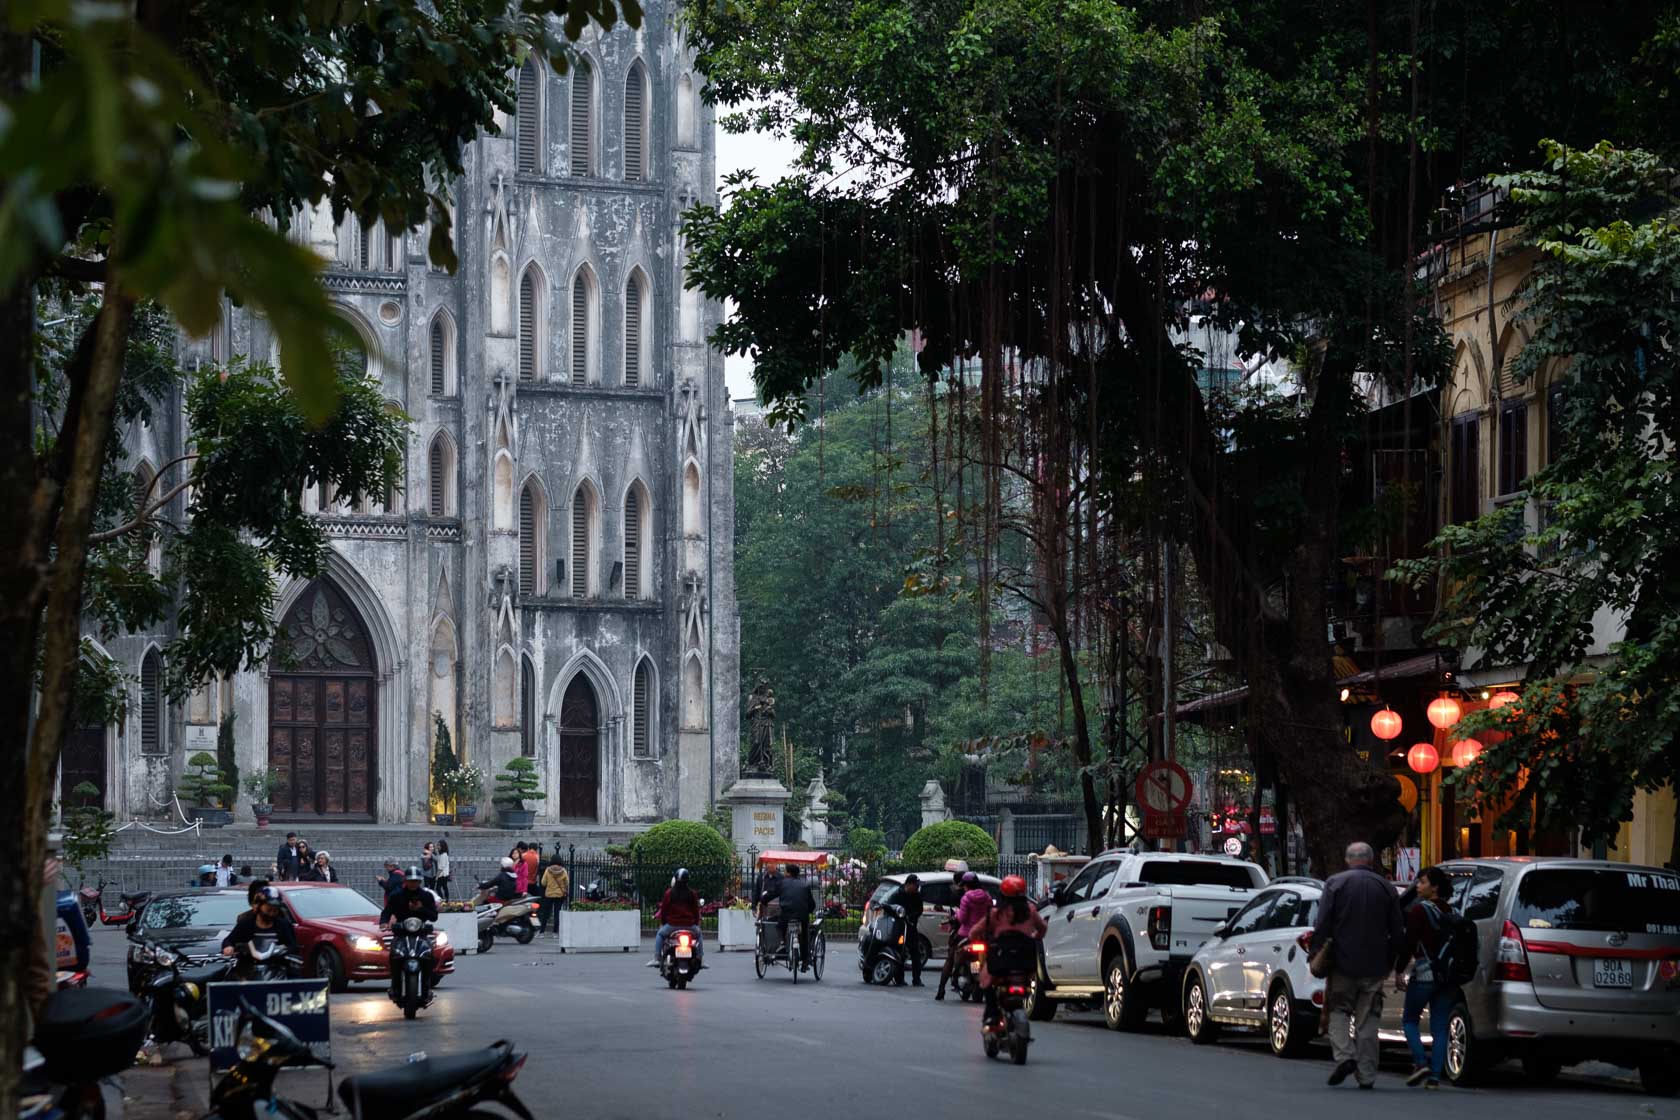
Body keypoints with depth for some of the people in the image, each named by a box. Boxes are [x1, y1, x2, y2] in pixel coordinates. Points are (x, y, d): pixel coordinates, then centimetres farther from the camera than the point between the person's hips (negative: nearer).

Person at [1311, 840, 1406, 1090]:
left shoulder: (1335, 884, -3)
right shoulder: (1386, 887, 5)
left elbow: (1322, 926, -7)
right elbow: (1398, 932, 7)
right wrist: (1390, 962, 16)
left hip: (1342, 964, -2)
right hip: (1374, 966, 2)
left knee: (1338, 1012, 9)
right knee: (1368, 1020, 7)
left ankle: (1344, 1056, -13)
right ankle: (1366, 1075, 6)